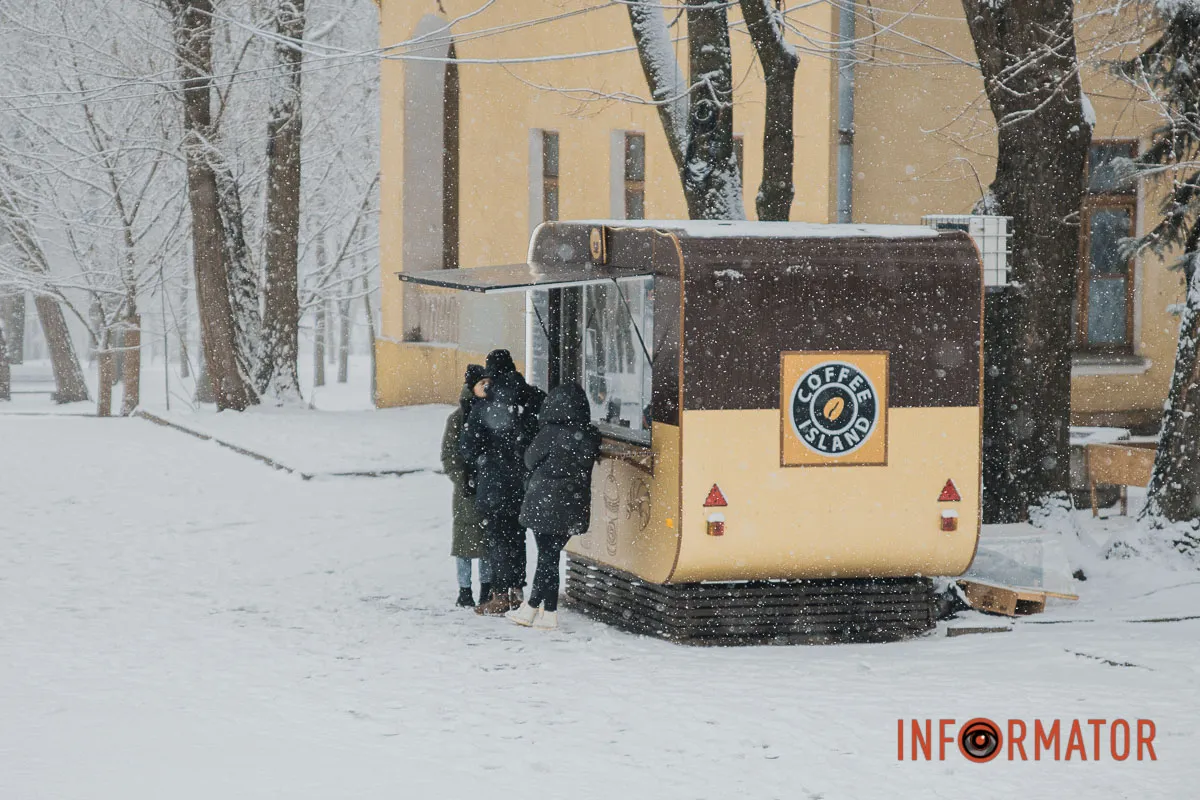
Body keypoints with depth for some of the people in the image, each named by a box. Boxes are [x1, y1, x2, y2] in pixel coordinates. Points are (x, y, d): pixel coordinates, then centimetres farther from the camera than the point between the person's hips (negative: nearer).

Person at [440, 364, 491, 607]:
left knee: (490, 537, 9)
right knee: (466, 537, 1)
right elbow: (449, 455, -4)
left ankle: (487, 587, 19)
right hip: (468, 488, -4)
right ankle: (464, 590, 9)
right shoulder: (458, 417, -5)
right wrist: (463, 480, -13)